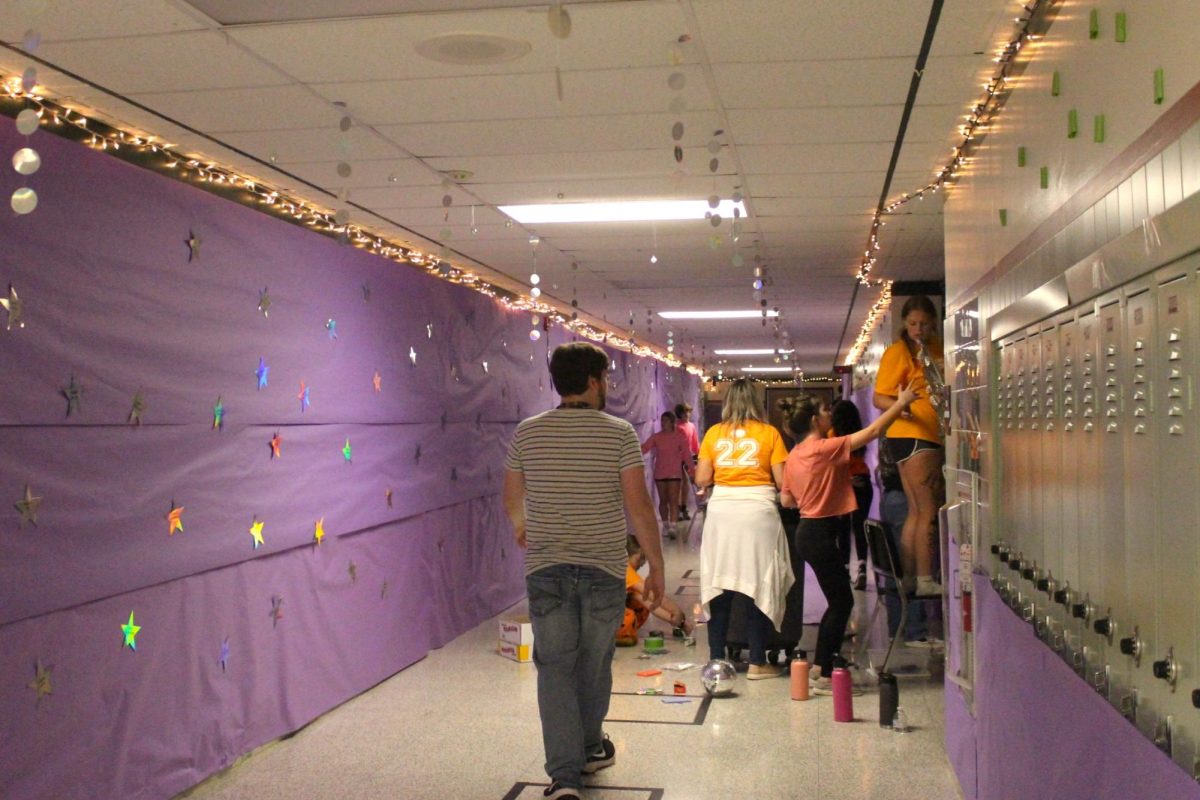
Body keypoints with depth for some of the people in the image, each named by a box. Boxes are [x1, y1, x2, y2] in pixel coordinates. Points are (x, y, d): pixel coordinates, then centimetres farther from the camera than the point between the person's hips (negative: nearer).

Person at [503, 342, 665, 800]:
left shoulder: (527, 433, 1)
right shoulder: (619, 433, -7)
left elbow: (511, 499, 13)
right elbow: (638, 506, -11)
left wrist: (520, 527, 35)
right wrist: (656, 568, -4)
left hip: (545, 569, 1)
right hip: (605, 568, -1)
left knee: (555, 667, 5)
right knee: (594, 663, 18)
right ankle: (590, 749, 37)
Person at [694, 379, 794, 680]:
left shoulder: (713, 434, 6)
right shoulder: (769, 433, 2)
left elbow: (702, 479, 3)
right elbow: (781, 480, -2)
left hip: (721, 511, 2)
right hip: (757, 511, -2)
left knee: (719, 587, 8)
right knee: (760, 587, 4)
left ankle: (717, 660, 12)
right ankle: (757, 663, 7)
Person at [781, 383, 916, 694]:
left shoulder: (794, 455, 8)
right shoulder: (826, 448, -15)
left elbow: (787, 500, 13)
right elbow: (874, 430, -14)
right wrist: (902, 402, -5)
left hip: (808, 530, 9)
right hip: (820, 532, -9)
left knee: (838, 601, 17)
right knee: (842, 602, -1)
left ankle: (819, 666, 23)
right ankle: (824, 677, 1)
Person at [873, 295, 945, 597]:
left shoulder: (938, 348, 14)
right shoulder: (898, 351, -8)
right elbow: (879, 398, -13)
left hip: (932, 437, 8)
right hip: (911, 436, -8)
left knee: (917, 511, 10)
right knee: (928, 511, -9)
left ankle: (907, 578, 15)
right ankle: (925, 580, -6)